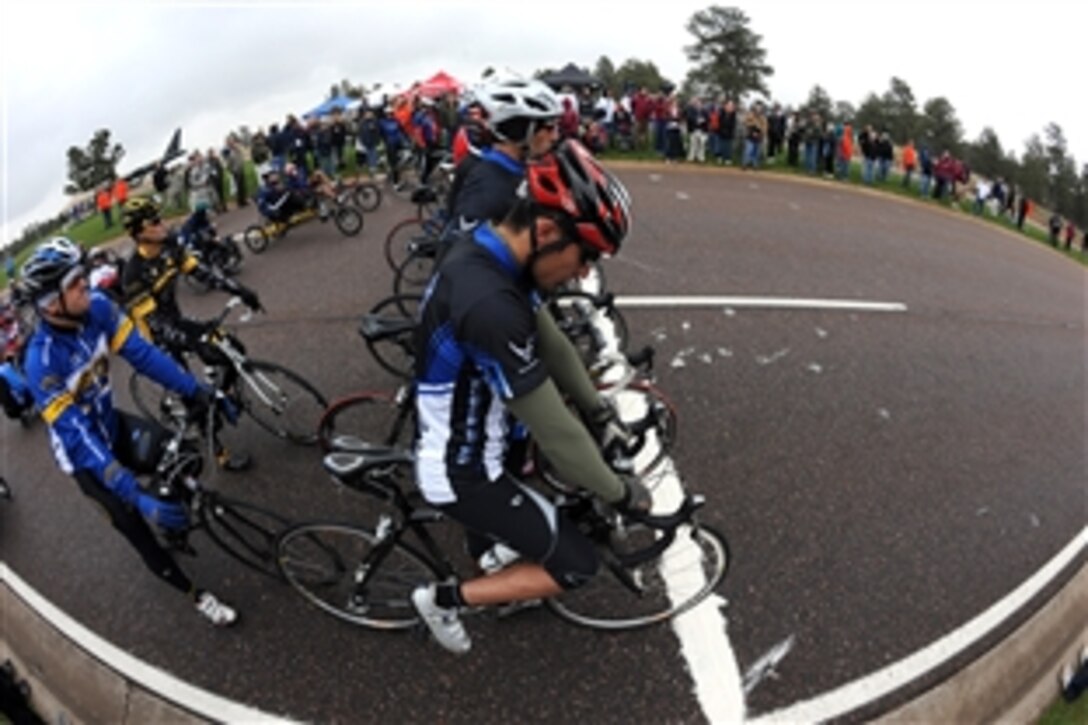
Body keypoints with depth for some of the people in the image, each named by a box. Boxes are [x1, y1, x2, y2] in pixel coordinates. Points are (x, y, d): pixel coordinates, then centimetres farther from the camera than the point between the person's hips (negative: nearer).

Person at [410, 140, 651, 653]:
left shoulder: (486, 255, -6)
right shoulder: (489, 303, -35)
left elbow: (550, 344, 7)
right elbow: (553, 429, -27)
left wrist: (602, 414, 9)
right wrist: (620, 493, -13)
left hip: (459, 443, 9)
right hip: (461, 474, -8)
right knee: (577, 565, 3)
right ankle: (445, 597, 14)